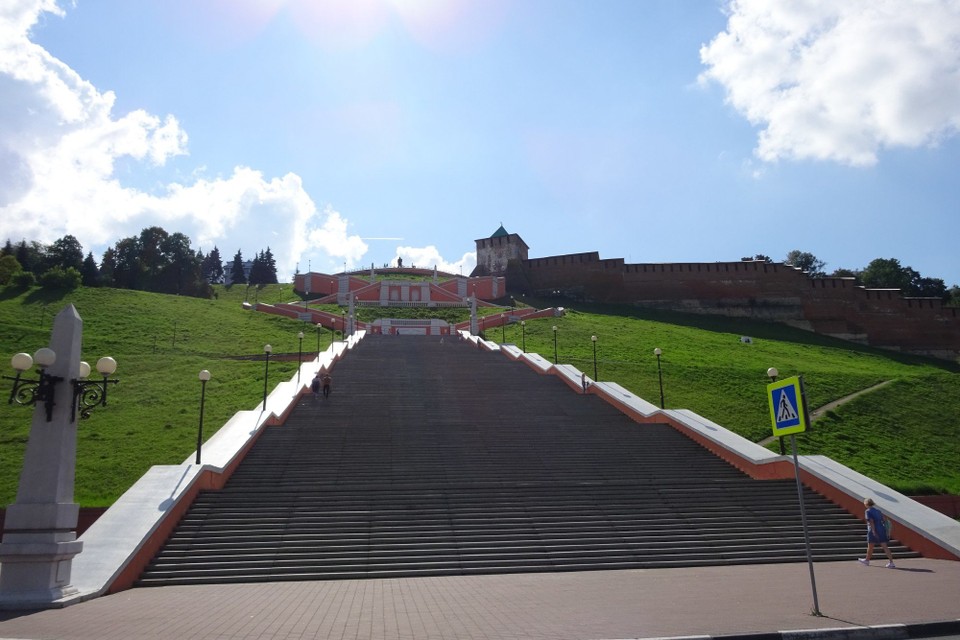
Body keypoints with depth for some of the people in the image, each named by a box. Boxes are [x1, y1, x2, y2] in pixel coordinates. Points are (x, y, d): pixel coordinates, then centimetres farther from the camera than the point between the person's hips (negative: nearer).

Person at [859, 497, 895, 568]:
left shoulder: (868, 511, -7)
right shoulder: (878, 510, 14)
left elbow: (871, 521, -17)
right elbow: (883, 520, 13)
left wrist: (874, 531, -21)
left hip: (873, 531, -6)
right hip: (882, 529, 6)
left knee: (870, 546, 11)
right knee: (885, 546, 0)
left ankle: (867, 560, 27)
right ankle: (891, 562, -11)